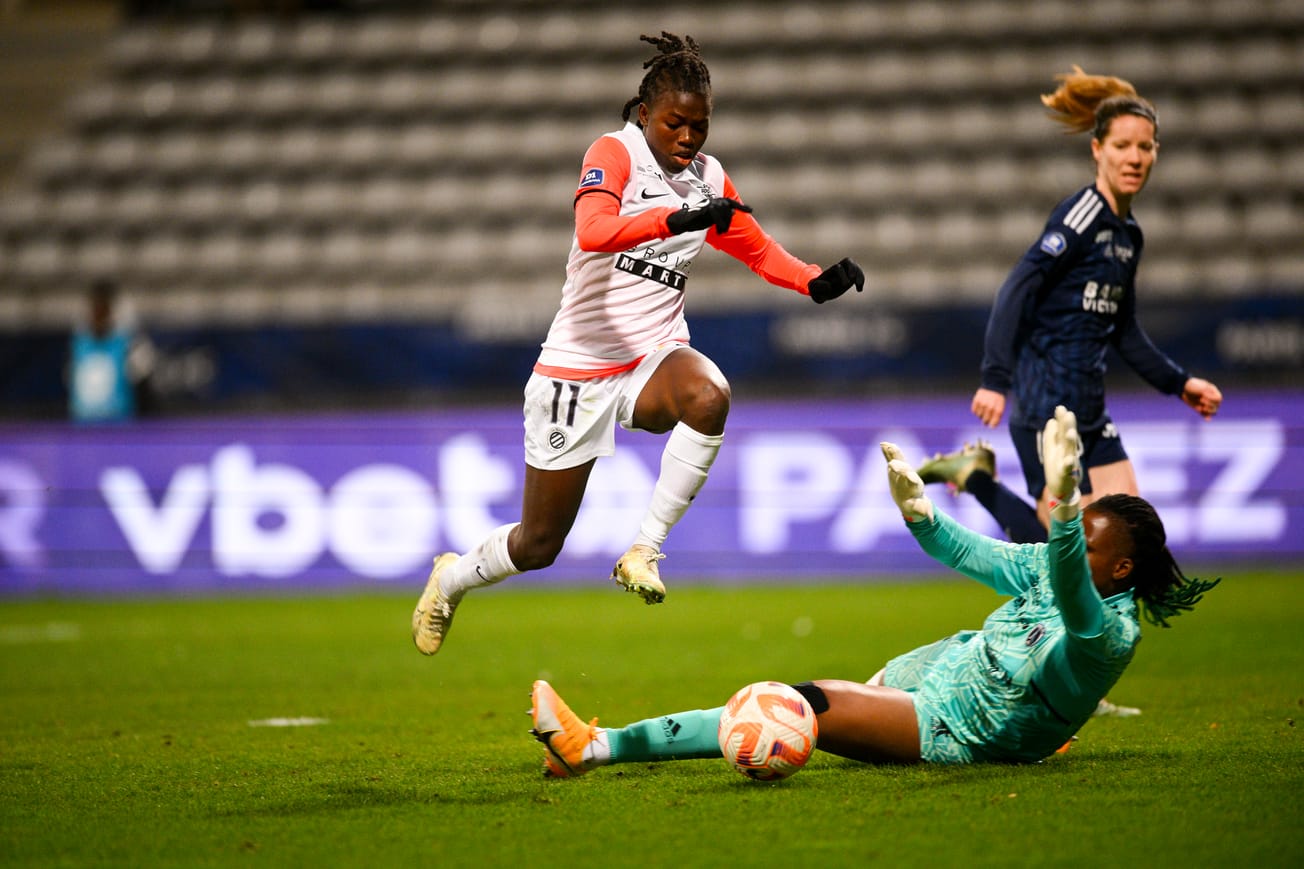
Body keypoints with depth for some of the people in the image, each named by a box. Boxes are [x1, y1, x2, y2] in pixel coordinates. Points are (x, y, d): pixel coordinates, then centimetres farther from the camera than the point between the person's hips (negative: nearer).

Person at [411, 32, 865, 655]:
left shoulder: (710, 178, 6)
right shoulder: (614, 153, -11)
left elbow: (758, 249, 19)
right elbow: (593, 230, -30)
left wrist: (818, 281, 1)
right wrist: (678, 219, -43)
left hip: (656, 358, 4)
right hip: (577, 365, -4)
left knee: (709, 395, -36)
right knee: (539, 545, 4)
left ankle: (645, 550, -24)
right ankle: (451, 580, 37)